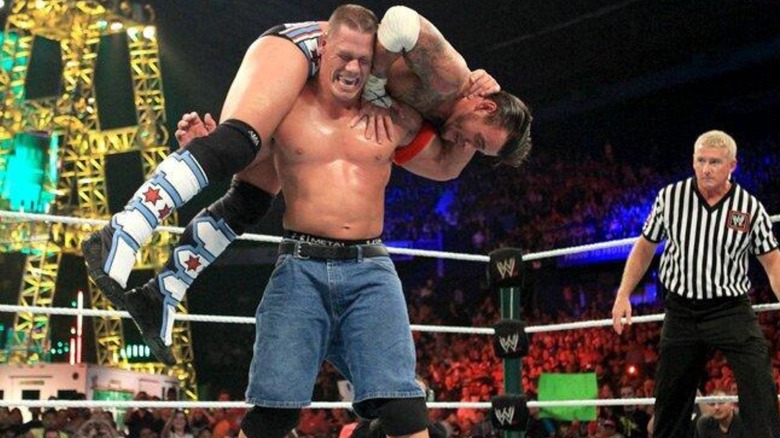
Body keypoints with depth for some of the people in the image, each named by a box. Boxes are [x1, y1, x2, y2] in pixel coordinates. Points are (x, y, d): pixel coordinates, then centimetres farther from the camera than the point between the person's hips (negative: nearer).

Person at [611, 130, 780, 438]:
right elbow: (645, 247, 10)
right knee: (670, 396, 9)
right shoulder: (670, 197, -2)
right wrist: (624, 295, 4)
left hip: (731, 308, -1)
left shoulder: (750, 207, -5)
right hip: (681, 310, 2)